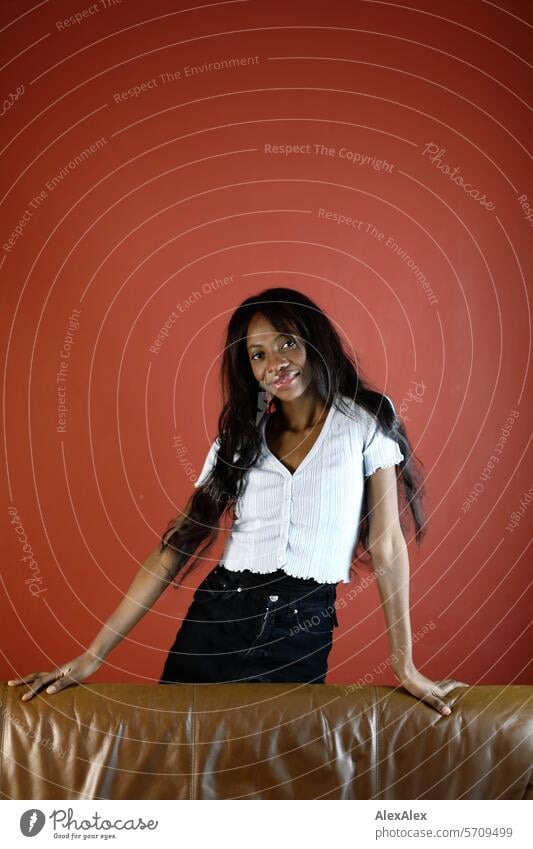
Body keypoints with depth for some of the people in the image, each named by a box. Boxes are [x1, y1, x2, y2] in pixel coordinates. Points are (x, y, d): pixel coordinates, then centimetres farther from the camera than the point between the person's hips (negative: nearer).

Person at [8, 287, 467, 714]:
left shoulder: (365, 420, 0)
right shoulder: (239, 437, 8)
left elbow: (386, 543, -1)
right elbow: (180, 543, 2)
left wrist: (406, 666, -1)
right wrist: (93, 655, -3)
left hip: (303, 638, -2)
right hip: (214, 625, 2)